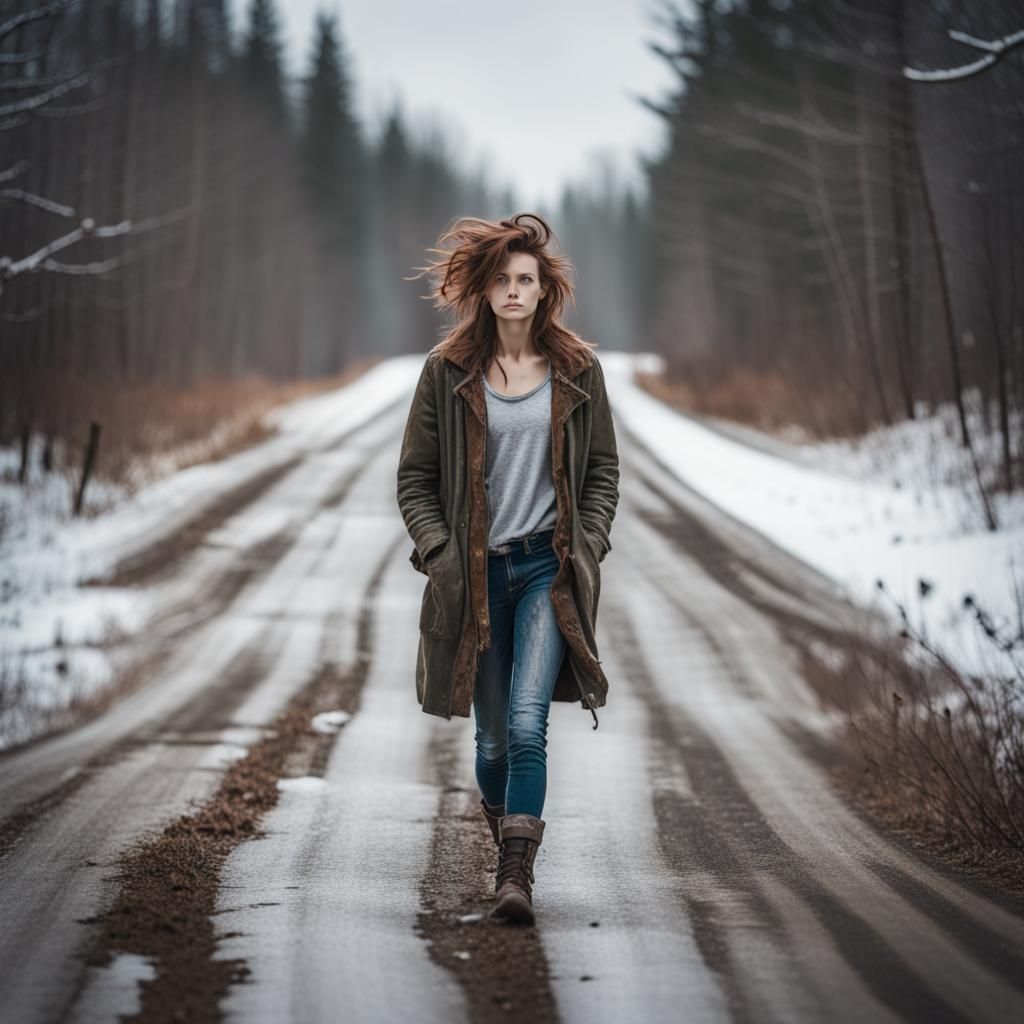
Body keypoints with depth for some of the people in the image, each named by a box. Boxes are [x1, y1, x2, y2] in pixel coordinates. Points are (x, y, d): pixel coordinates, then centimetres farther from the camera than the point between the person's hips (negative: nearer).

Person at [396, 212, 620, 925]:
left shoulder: (577, 371, 4)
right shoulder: (449, 372, 2)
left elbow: (603, 469, 11)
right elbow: (415, 477, 5)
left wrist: (588, 546, -2)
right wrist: (438, 550, -7)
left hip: (549, 569, -1)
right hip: (477, 572, 1)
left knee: (527, 725, -17)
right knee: (492, 740, 7)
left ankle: (517, 876, -16)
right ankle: (504, 828, 34)